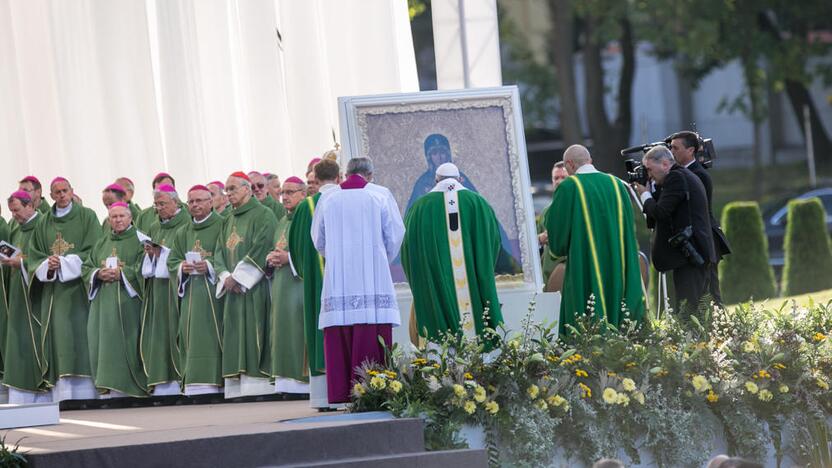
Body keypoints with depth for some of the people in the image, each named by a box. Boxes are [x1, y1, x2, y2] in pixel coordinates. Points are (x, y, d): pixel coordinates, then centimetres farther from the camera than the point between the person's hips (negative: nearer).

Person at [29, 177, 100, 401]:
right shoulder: (44, 223, 14)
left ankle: (85, 395, -10)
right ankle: (62, 397, -6)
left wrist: (63, 263, -11)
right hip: (53, 292, 3)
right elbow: (35, 256, 12)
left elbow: (93, 251, -5)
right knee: (58, 339, -4)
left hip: (79, 289, -3)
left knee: (80, 339, -9)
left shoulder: (87, 217, 3)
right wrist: (48, 266, -10)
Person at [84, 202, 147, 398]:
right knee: (104, 343, -1)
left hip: (128, 302, -5)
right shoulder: (101, 244, 19)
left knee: (124, 343, -10)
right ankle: (106, 389, -1)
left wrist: (121, 274, -16)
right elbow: (86, 268, 15)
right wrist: (99, 274, -6)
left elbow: (143, 268, -7)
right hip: (103, 303, 5)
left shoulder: (139, 241, 3)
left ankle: (122, 387, -10)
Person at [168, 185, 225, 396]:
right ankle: (192, 385, -2)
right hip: (190, 293, 5)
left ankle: (210, 383, -13)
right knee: (191, 336, 0)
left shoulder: (222, 226, 1)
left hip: (213, 290, -5)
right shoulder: (183, 232, 19)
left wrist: (210, 266, -17)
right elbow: (172, 261, 17)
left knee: (208, 336, -11)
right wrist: (182, 268, -4)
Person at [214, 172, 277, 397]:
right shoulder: (228, 221, 21)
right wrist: (226, 276, -5)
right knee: (234, 338, 3)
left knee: (253, 335, -12)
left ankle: (255, 384, -14)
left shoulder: (263, 215, -3)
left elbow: (261, 249, -13)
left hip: (254, 288, -7)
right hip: (232, 288, 7)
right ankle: (236, 387, 1)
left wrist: (238, 276, -15)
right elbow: (219, 251, 15)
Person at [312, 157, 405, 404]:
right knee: (372, 337, -4)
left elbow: (318, 240, 12)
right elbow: (395, 235, 3)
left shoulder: (328, 199, 6)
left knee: (339, 338, 2)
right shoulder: (380, 195, 2)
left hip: (337, 279, 2)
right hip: (373, 280, -2)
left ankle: (340, 393, -2)